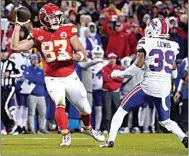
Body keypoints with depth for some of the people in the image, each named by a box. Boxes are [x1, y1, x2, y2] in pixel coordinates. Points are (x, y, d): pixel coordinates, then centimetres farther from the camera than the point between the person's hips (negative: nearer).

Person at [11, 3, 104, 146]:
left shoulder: (68, 31, -7)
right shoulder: (38, 35, -5)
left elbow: (84, 56, -9)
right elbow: (16, 46, -13)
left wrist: (69, 56, -27)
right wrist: (18, 26, -14)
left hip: (71, 77, 2)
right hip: (53, 79, -1)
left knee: (85, 108, 12)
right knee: (60, 103, -27)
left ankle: (88, 128, 44)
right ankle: (66, 136, -15)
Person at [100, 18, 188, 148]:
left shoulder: (146, 43, -4)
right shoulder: (173, 46, 10)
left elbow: (138, 65, -9)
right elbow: (174, 74, 15)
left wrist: (120, 74, 4)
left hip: (149, 85, -4)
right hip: (165, 88, 4)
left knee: (122, 111, 11)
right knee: (165, 121, 17)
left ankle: (111, 140, 4)